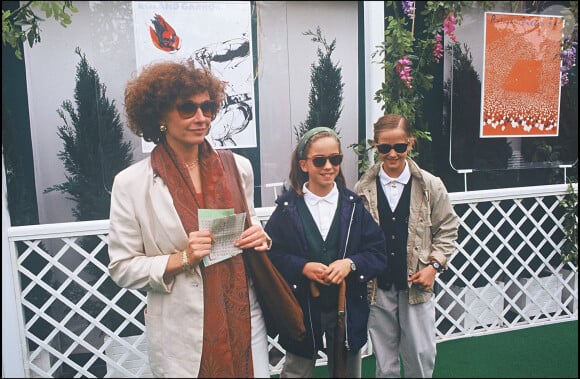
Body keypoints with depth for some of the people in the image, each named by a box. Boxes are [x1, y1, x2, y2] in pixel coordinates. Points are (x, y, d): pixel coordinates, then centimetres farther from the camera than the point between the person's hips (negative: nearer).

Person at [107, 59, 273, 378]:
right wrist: (182, 259, -19)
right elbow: (122, 269, -5)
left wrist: (260, 238, -8)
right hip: (183, 335, -2)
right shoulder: (131, 183, -9)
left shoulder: (238, 167, -1)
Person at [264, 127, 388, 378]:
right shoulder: (288, 208, -7)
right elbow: (271, 255, -8)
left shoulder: (353, 205, -2)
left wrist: (351, 263, -19)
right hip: (301, 310, -1)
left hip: (347, 308, 2)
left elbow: (378, 253, -2)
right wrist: (302, 267, -21)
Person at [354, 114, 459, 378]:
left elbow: (447, 230, 5)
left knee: (422, 357, 10)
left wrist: (434, 265, -5)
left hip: (416, 285, 0)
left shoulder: (430, 186, -3)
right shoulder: (363, 189, -3)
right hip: (378, 287, 1)